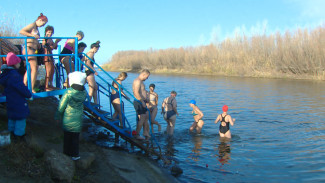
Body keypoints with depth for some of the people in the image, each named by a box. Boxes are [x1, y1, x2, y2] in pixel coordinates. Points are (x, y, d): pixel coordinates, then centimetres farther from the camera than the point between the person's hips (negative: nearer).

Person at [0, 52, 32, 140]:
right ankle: (19, 134, 9)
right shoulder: (14, 75, -26)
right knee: (21, 116, 2)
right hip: (18, 101, -9)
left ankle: (12, 130, 37)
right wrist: (29, 94, -10)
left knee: (12, 115, 23)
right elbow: (21, 87, -24)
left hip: (10, 99, 10)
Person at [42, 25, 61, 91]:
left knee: (52, 71, 14)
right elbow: (51, 47, -17)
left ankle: (50, 86, 23)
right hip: (47, 56, -10)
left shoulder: (50, 39, 18)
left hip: (50, 56, 10)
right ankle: (46, 87, -10)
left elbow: (55, 47, 19)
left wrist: (56, 42, 6)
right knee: (48, 72, -12)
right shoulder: (45, 39, -10)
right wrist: (56, 42, -11)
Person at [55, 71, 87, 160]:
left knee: (67, 137, 16)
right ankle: (75, 155, 24)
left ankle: (67, 153, 29)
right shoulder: (84, 93, -12)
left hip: (67, 118, -2)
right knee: (75, 137, 16)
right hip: (78, 119, 2)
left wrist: (58, 116, 0)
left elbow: (61, 106, -11)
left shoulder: (68, 92, -19)